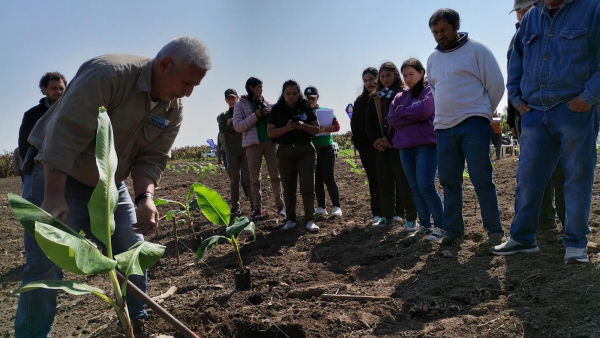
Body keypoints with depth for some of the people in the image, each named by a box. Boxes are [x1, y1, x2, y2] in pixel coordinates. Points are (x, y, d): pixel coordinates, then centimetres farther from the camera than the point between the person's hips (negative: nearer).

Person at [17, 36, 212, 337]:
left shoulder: (173, 109, -5)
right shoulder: (108, 73, -28)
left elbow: (152, 158, -6)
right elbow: (65, 133, -32)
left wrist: (145, 197, -25)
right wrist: (54, 197, -34)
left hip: (108, 185, 7)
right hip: (54, 174, -6)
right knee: (46, 264, -7)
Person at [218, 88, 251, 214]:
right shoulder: (224, 116, 14)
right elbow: (222, 129, -4)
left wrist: (232, 123, -10)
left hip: (246, 148, -2)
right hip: (232, 150, 2)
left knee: (248, 177, -1)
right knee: (234, 179, 2)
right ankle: (235, 206, 5)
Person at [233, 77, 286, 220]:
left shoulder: (266, 103, 12)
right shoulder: (241, 105, 2)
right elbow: (237, 126, -7)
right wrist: (255, 115, -14)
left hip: (269, 141, 3)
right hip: (253, 143, -3)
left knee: (275, 175, 2)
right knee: (254, 178, 1)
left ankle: (280, 205, 9)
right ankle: (257, 208, 7)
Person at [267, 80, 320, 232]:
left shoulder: (306, 107, 4)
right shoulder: (277, 110, 4)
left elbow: (317, 129, 4)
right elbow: (270, 132, -1)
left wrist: (303, 126, -15)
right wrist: (286, 128, -17)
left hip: (306, 150, -1)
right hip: (285, 151, 1)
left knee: (307, 186, -6)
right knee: (288, 187, 5)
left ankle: (310, 220, -4)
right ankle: (290, 219, 13)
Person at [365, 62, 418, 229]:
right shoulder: (375, 98, 16)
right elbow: (369, 122, 12)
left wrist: (390, 139, -14)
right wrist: (375, 140, -4)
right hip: (381, 145, 5)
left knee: (403, 181, -6)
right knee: (384, 181, 6)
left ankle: (411, 217, -2)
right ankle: (389, 216, 14)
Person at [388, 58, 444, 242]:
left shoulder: (430, 91, 1)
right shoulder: (401, 96, 16)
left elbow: (423, 110, -17)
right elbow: (392, 119, 3)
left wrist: (402, 111, -2)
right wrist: (414, 116, -8)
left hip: (426, 145, -6)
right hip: (405, 147, 6)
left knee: (426, 186, -14)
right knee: (415, 189, 8)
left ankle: (440, 226, -4)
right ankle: (425, 226, 16)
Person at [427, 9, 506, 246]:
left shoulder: (476, 50, -1)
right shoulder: (433, 59, 15)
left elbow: (496, 84, -1)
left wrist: (481, 113, 5)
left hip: (473, 125, -5)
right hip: (443, 128, 6)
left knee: (481, 180, -6)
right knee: (449, 182, 6)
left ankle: (495, 231, 3)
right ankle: (453, 231, 14)